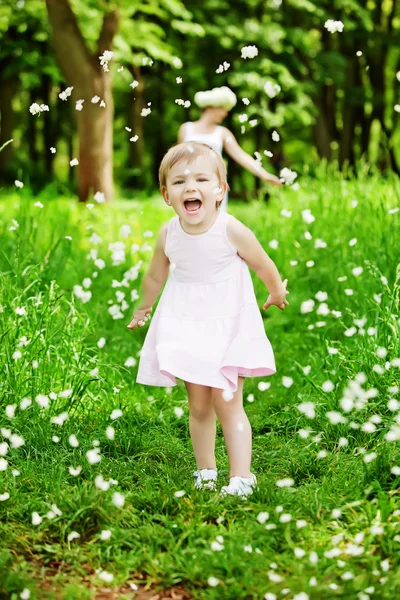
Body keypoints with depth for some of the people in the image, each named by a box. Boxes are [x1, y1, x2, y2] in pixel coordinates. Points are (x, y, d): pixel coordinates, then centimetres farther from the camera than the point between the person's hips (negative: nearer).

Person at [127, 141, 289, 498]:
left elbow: (264, 265, 0)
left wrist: (277, 293, 17)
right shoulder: (168, 234, -9)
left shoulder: (232, 232, -20)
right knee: (199, 406, 9)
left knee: (227, 404, -6)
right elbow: (156, 276, 11)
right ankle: (206, 472, 21)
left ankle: (241, 477, -2)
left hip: (229, 327, -3)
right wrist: (144, 308, 26)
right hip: (187, 328, 3)